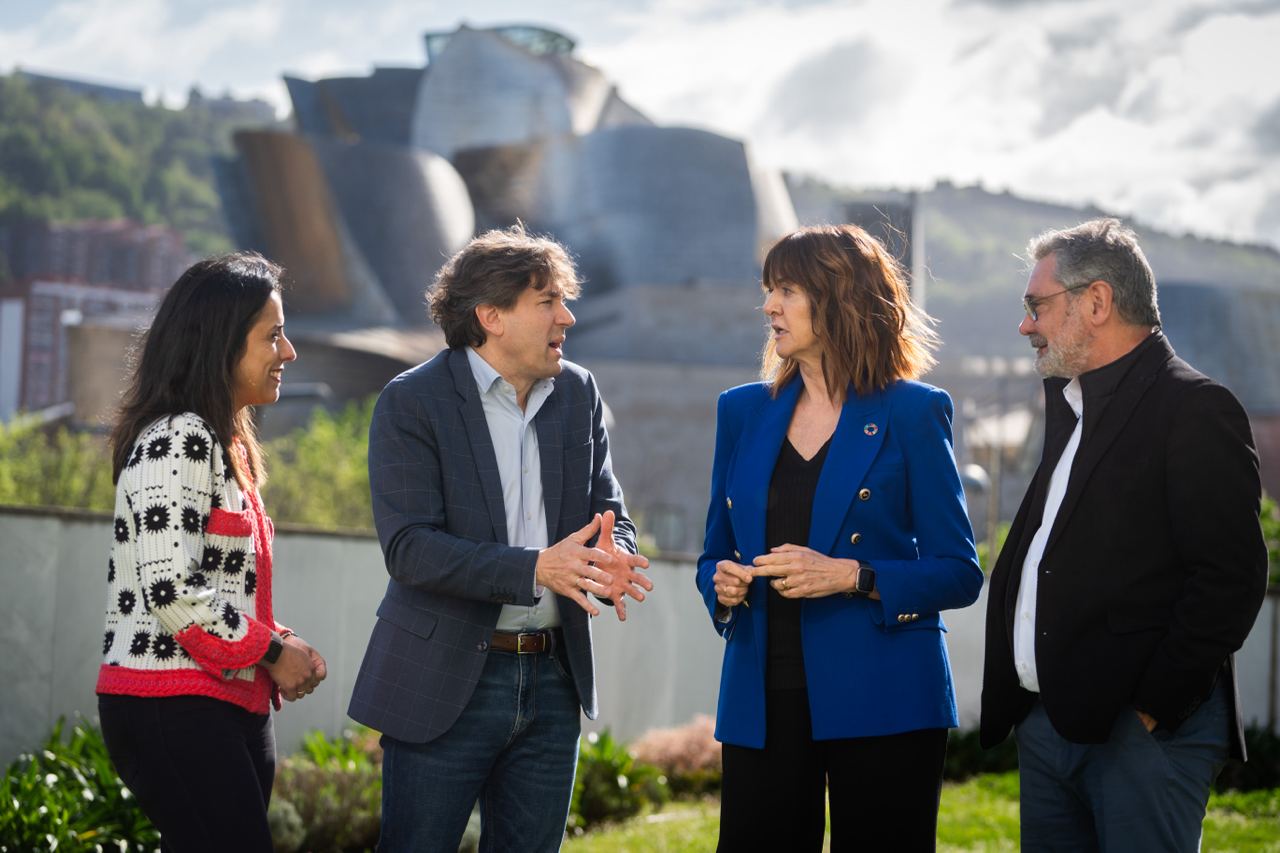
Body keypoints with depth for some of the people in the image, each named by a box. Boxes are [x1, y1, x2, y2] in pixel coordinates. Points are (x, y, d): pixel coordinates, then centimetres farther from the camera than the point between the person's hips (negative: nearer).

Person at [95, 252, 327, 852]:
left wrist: (280, 643, 8)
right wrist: (271, 651, -10)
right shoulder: (176, 440, -12)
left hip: (230, 708, 10)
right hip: (175, 711, -10)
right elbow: (170, 590, -20)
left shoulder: (223, 443, 20)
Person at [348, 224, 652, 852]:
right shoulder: (411, 403, -9)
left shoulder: (576, 393, 8)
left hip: (552, 678, 5)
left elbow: (610, 513, 9)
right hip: (445, 684, -5)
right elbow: (408, 546, -17)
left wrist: (611, 560, -16)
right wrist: (535, 568, -29)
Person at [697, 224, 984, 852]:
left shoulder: (911, 412, -1)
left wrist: (852, 577, -17)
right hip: (762, 701, 4)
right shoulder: (743, 411, 12)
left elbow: (959, 574, -4)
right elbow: (715, 554, 19)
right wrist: (722, 584, -4)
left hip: (880, 701, -4)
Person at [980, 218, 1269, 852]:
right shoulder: (1068, 403, 18)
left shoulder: (1195, 408, -9)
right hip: (1045, 723, 8)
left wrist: (1154, 703, -17)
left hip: (1144, 729, -8)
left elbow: (1231, 579, -16)